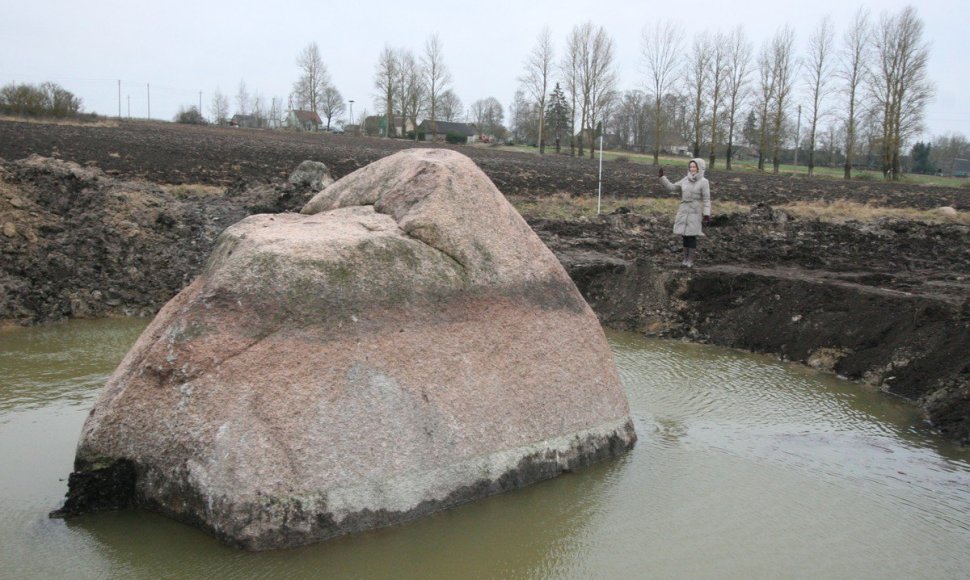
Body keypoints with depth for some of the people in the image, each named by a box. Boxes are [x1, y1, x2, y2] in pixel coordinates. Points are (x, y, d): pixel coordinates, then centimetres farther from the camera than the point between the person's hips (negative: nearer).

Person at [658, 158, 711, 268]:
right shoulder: (686, 180, 7)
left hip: (695, 213, -5)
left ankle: (690, 260, 5)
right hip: (683, 212, 5)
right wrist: (662, 177, 3)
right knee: (685, 235, 7)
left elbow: (706, 199, -9)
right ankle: (685, 258, 16)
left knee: (692, 236, -4)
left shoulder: (704, 182, -7)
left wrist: (706, 214, -15)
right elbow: (672, 188, 10)